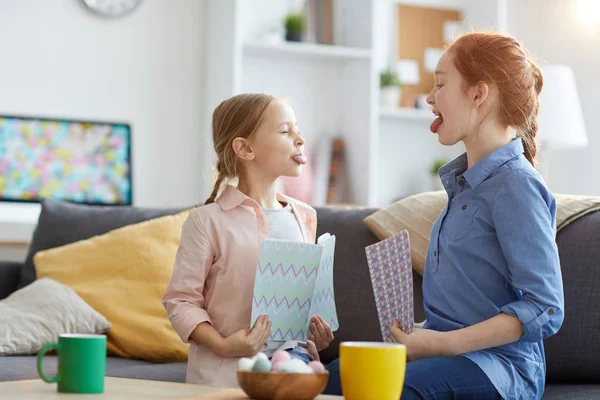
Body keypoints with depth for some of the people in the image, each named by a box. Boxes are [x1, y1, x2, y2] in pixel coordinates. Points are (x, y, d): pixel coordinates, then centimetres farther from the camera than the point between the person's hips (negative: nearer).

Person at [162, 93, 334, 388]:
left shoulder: (304, 217, 11)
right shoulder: (208, 220, -6)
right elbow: (180, 300, -6)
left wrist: (317, 336, 3)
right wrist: (222, 345, -19)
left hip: (294, 361, 5)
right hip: (228, 371, -5)